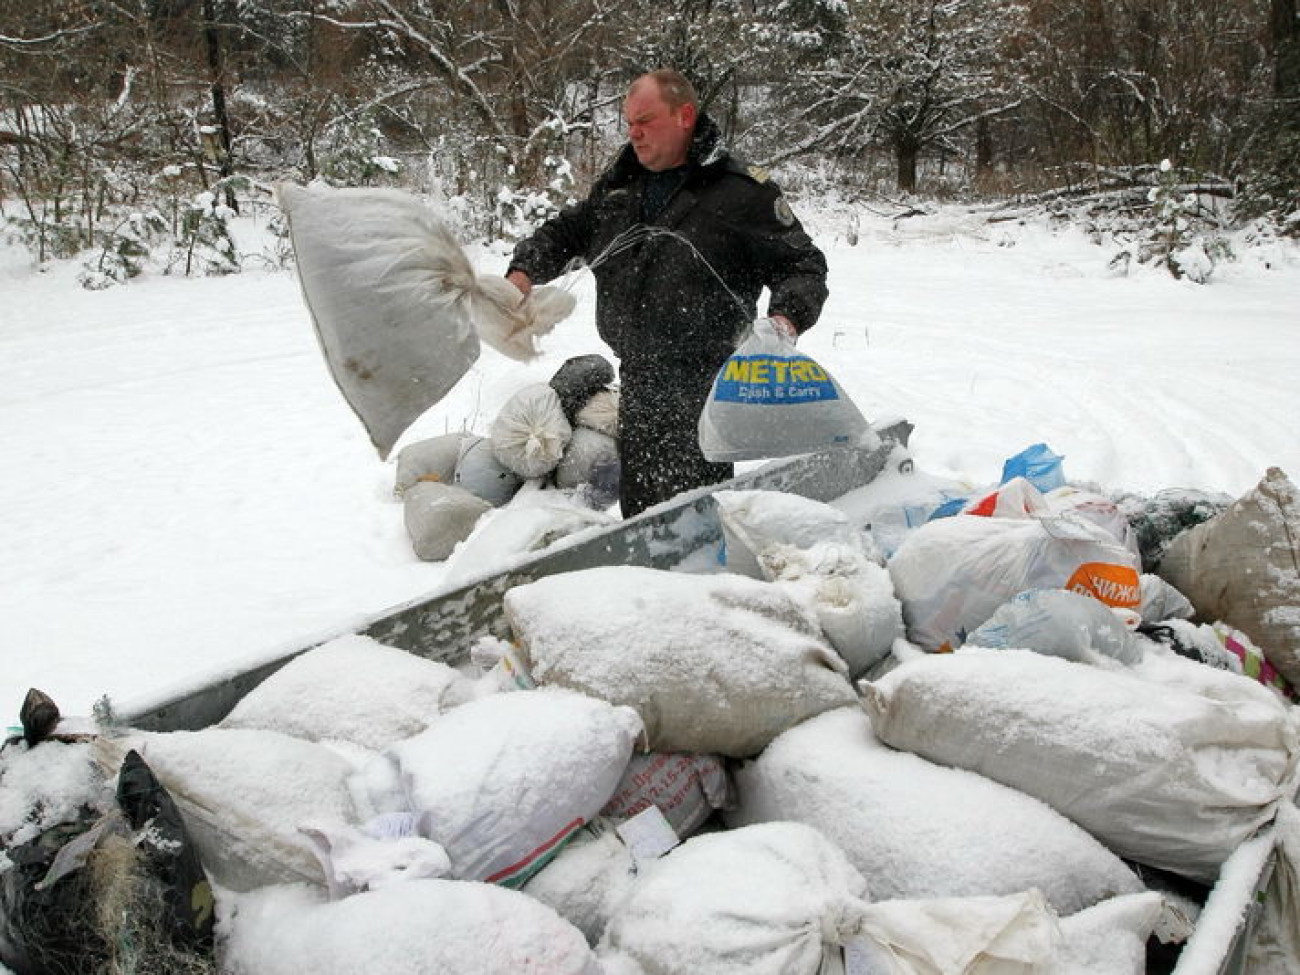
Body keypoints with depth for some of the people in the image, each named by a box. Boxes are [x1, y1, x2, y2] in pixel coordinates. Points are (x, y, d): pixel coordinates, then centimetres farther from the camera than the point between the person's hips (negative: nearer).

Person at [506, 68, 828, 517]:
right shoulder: (618, 186, 11)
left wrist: (787, 317, -22)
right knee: (636, 507, 18)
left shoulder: (741, 190, -6)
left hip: (704, 384, -6)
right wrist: (525, 270, 4)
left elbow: (802, 264, -3)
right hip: (636, 382, 7)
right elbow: (564, 231, 23)